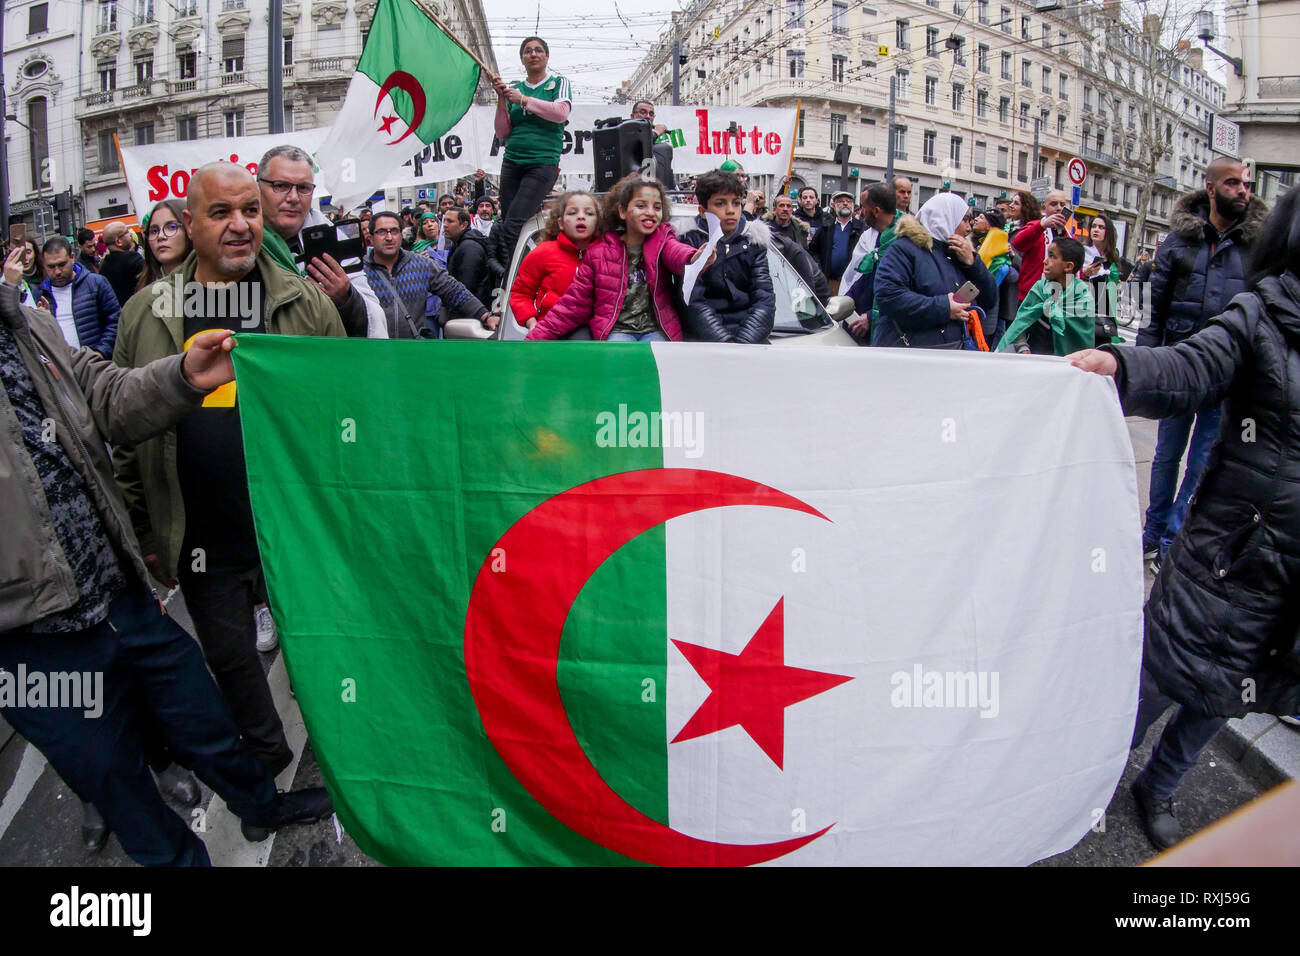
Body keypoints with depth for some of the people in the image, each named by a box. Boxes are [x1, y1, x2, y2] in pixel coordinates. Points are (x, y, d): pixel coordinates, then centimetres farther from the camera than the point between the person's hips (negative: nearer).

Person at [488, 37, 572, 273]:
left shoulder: (559, 83, 9)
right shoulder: (514, 89, 16)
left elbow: (561, 113, -12)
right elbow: (502, 134, 13)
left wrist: (524, 100, -8)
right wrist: (502, 100, 1)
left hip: (543, 163, -5)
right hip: (511, 163, 5)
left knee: (512, 226, -17)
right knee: (506, 224, -3)